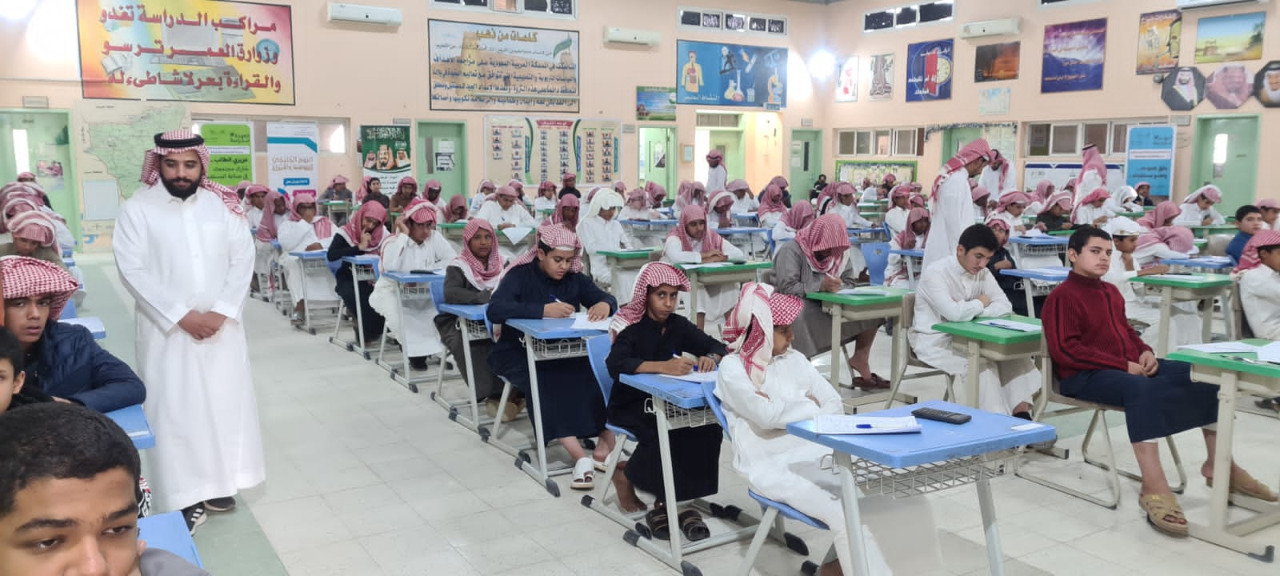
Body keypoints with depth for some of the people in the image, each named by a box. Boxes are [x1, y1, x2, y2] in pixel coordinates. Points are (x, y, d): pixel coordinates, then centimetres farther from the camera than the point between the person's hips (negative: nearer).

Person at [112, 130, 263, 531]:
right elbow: (133, 271, -10)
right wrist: (181, 316, -16)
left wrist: (221, 312, -10)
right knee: (174, 408, 0)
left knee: (224, 400, 9)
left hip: (221, 325, 3)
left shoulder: (223, 205, 3)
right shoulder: (137, 210, -5)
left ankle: (215, 483, 24)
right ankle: (185, 496, 9)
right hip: (166, 329, -3)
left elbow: (243, 260, 1)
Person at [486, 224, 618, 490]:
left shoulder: (574, 278, 7)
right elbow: (494, 309, -24)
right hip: (518, 353, -4)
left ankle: (606, 441, -34)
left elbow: (608, 299, 2)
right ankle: (580, 455, -41)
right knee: (545, 381, -36)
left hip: (561, 352, 4)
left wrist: (605, 305, -24)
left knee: (591, 374, -29)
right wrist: (543, 310, -35)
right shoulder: (520, 275, -8)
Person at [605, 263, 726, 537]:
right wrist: (662, 366, -46)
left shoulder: (678, 325, 1)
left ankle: (668, 501, -13)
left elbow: (717, 346, 4)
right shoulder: (632, 327, -15)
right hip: (630, 404, -5)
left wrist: (711, 357, -21)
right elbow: (615, 365, -33)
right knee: (663, 433, -34)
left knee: (707, 428, -23)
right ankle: (625, 475, -4)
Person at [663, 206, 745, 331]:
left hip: (707, 284, 5)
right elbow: (675, 257, -36)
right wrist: (704, 255, -26)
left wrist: (718, 258, -24)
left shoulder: (712, 236, 2)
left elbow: (740, 255, -7)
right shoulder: (675, 237, -11)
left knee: (729, 286, -18)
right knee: (696, 288, -33)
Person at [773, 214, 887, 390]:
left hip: (827, 307, 7)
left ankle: (860, 359, 2)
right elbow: (786, 288, -23)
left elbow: (851, 282, 8)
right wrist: (820, 286, -27)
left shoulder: (838, 252, 10)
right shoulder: (791, 251, -13)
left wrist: (837, 286, -15)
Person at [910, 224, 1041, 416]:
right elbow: (954, 313, -33)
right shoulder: (935, 273, -20)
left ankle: (1021, 413, -16)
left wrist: (971, 311, -22)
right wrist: (980, 304, -13)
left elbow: (1005, 306, -7)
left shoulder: (982, 273, 2)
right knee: (981, 363, -27)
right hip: (934, 341, -7)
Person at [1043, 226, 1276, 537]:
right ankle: (1154, 488, -45)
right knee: (1142, 389, -40)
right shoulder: (1062, 296, -11)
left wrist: (1145, 351, 3)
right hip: (1084, 376, -10)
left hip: (1130, 366, 10)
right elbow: (1065, 350, -19)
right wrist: (1123, 366, -20)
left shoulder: (1111, 292, 19)